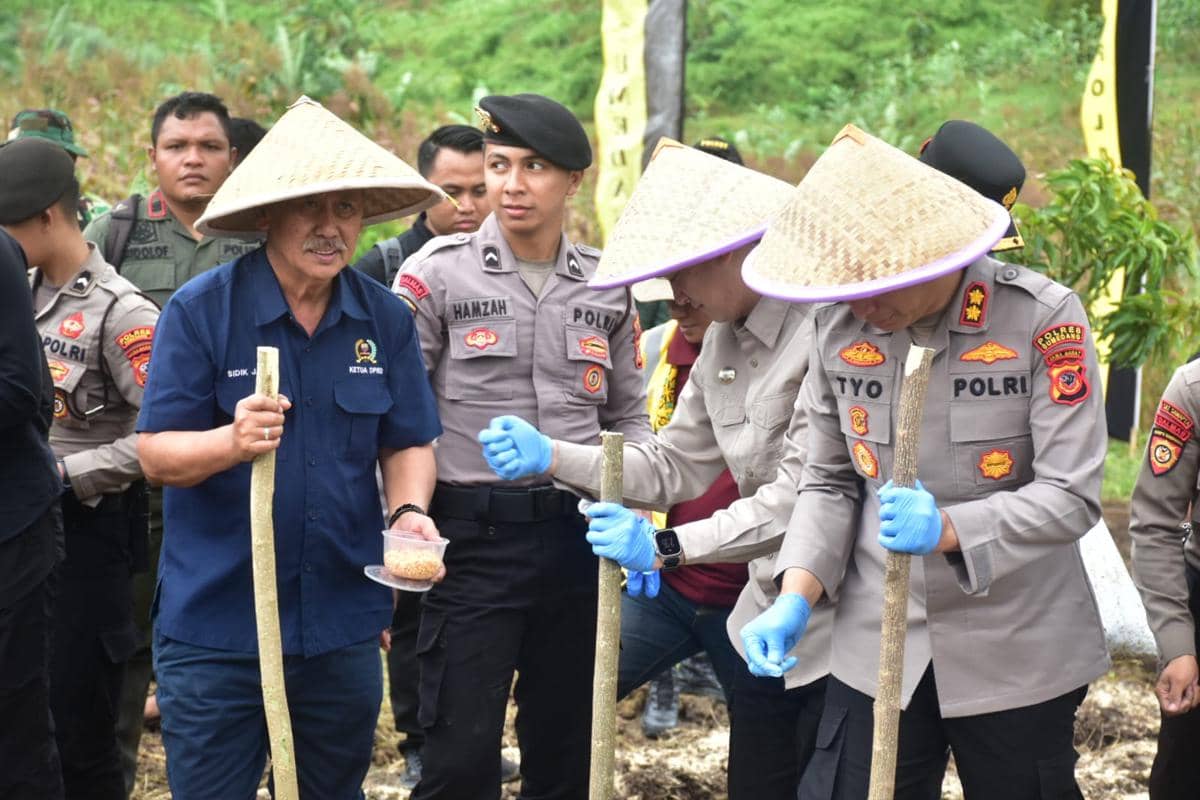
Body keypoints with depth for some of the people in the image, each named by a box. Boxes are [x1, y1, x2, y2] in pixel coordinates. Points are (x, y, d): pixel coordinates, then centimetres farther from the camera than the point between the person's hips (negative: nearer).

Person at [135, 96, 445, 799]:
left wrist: (410, 510, -14)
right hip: (215, 626, -3)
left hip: (344, 625, 4)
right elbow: (157, 453, -10)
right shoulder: (201, 311, -9)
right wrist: (234, 439, -30)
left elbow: (408, 443, 7)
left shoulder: (386, 319, 2)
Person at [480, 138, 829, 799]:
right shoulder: (723, 340, 9)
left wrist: (666, 545, -26)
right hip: (769, 610, 8)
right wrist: (550, 455, -3)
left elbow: (803, 494, -27)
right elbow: (673, 466, 10)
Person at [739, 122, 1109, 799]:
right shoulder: (842, 326, -2)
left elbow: (1073, 496, -16)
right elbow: (829, 483, 5)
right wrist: (797, 597, -10)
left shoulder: (1042, 320, -14)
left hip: (1016, 651, -3)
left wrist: (948, 529, -30)